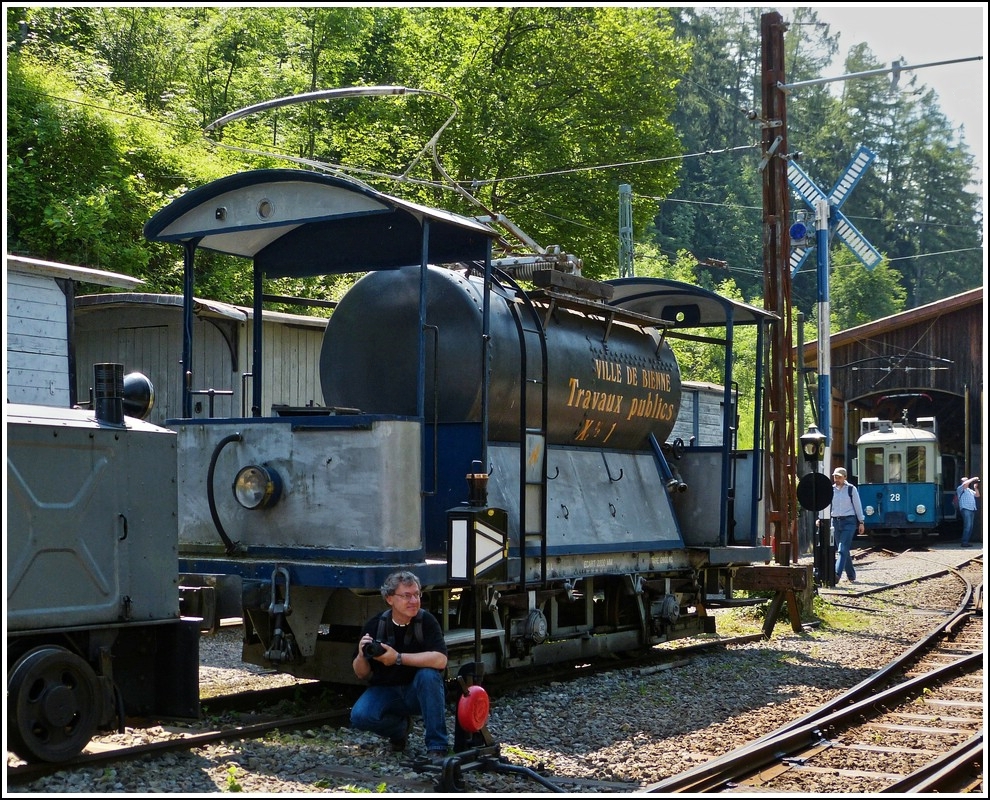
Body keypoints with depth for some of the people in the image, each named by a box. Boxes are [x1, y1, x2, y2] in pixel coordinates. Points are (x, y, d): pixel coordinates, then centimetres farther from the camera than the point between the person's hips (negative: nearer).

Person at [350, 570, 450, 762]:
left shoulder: (426, 621, -15)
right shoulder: (374, 625, -9)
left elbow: (440, 660, -31)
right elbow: (362, 675, -3)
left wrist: (398, 658, -30)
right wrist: (361, 655, -26)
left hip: (418, 691, -2)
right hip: (385, 690, 2)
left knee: (429, 674, -33)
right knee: (359, 716, -26)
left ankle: (437, 747, -24)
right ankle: (401, 728, 9)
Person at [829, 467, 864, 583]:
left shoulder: (851, 489, 0)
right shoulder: (830, 490, 7)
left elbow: (858, 505, 3)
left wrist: (861, 522, 2)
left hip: (849, 521, -4)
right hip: (835, 521, 4)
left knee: (843, 549, -15)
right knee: (843, 550, 8)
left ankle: (837, 574, -25)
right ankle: (851, 575, 19)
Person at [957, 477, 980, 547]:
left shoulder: (970, 490, 27)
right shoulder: (960, 489, 2)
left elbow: (977, 495, 25)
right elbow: (965, 484, -18)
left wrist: (975, 488, 11)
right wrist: (973, 479, -10)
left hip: (972, 510, 9)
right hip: (965, 509, -9)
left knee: (970, 527, 6)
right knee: (967, 526, -17)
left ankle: (965, 541, 10)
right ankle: (964, 542, -18)